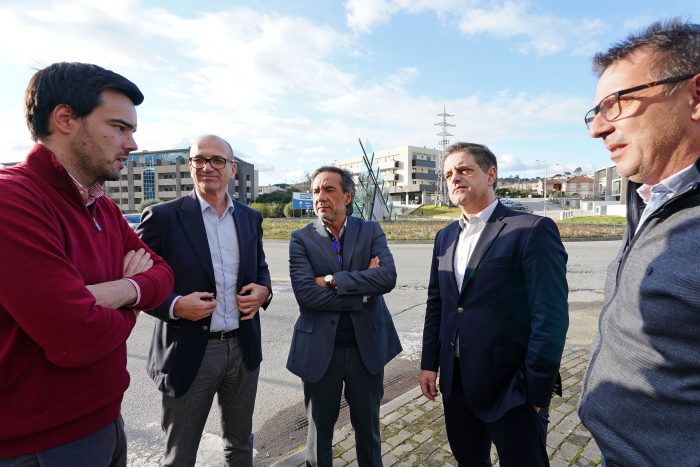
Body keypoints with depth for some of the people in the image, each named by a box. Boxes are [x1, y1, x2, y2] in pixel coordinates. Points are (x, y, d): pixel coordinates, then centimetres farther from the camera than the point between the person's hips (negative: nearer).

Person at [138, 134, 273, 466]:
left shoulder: (250, 218, 5)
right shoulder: (163, 217, -9)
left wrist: (263, 290, -6)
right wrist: (175, 305, -21)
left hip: (243, 348, 4)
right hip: (188, 353, -4)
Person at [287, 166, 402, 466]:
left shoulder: (371, 231, -1)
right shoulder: (301, 239, -5)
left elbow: (388, 277, -17)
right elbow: (305, 293, -18)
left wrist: (332, 279, -20)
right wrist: (362, 290, -16)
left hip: (367, 345, 1)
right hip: (320, 348, -1)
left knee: (368, 425, 21)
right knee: (320, 427, 19)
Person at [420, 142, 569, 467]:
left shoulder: (532, 230, -13)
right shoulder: (445, 237, 7)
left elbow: (550, 317, -16)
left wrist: (535, 390, -15)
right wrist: (430, 363, 10)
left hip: (511, 388, -6)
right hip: (456, 383, 6)